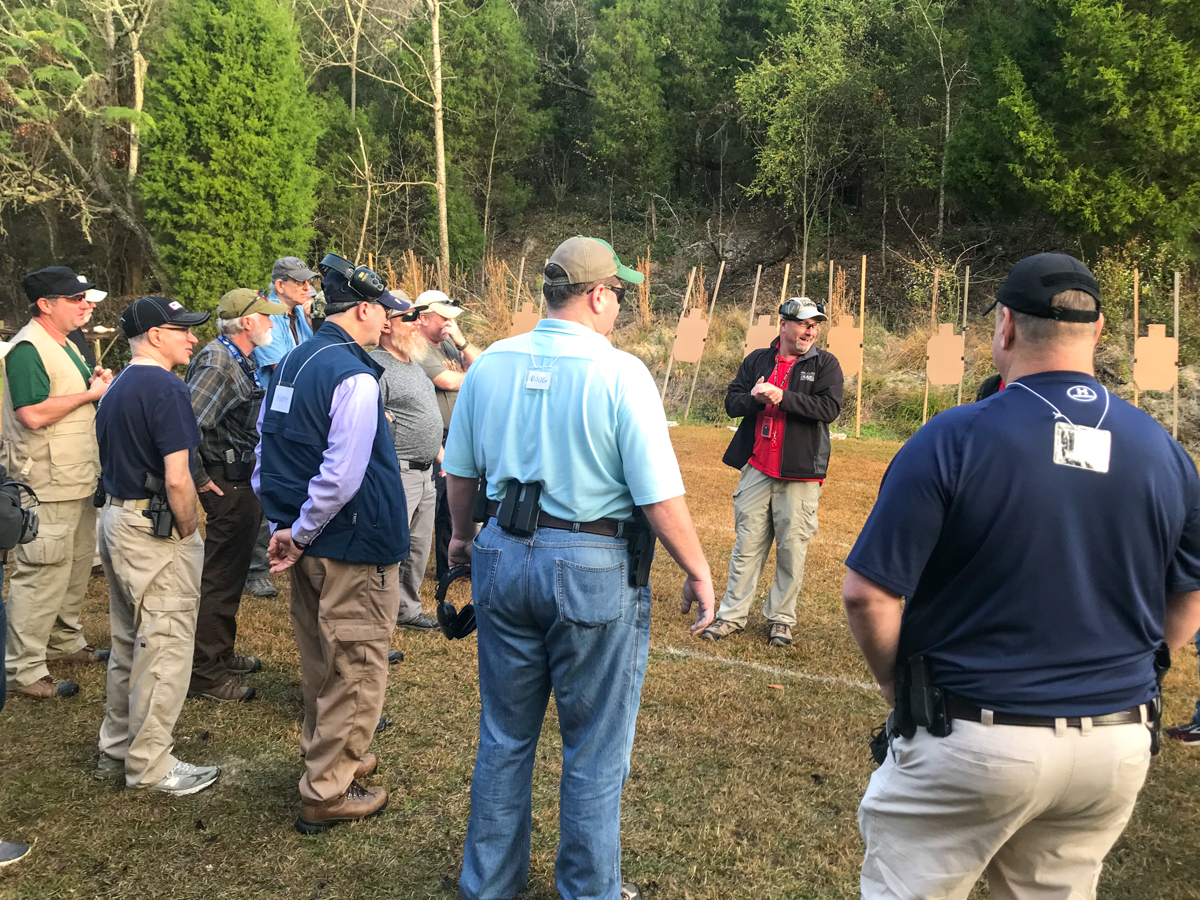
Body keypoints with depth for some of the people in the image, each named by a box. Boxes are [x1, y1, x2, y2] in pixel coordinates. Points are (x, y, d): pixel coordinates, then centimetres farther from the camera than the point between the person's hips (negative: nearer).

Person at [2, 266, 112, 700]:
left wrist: (96, 383, 6)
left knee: (77, 566, 19)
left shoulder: (65, 346, 15)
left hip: (78, 480, 10)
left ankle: (66, 643, 35)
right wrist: (91, 393, -18)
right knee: (42, 574, -6)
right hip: (46, 485, -10)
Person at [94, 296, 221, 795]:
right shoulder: (165, 388, -17)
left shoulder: (118, 386, 12)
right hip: (156, 529, -10)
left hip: (114, 517, 10)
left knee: (128, 643, 19)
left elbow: (116, 461, 14)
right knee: (164, 647, 0)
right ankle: (150, 764, 9)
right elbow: (177, 479, -24)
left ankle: (117, 748, 31)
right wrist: (188, 533, -11)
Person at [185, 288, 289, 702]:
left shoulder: (243, 361, 11)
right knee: (218, 578, -2)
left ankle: (222, 654, 34)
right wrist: (198, 479, -22)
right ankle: (205, 673, 8)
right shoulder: (217, 362, -20)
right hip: (226, 486, -10)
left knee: (231, 575, 20)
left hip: (244, 483, 10)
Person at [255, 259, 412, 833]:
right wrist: (299, 534, -15)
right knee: (355, 666, 4)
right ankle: (327, 794, 14)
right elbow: (342, 476, -27)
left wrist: (281, 521, 12)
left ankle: (328, 754, 41)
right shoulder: (354, 378, -20)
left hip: (308, 543, 9)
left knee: (320, 660, 23)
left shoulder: (292, 362, 9)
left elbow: (265, 445, 14)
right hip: (353, 548, -9)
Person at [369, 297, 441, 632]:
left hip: (425, 474, 9)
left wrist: (440, 454, 24)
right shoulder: (375, 367, -13)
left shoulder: (414, 364, 18)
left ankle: (407, 609, 31)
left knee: (419, 547, 17)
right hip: (397, 475, -9)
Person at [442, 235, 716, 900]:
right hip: (594, 571, -5)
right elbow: (660, 497, -16)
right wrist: (698, 574, -3)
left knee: (504, 737, 21)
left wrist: (462, 537, 27)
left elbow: (460, 470, 10)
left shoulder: (490, 364, 2)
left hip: (502, 561, 5)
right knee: (594, 750, 13)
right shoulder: (619, 373, -14)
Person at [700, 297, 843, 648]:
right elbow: (731, 401, 8)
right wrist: (754, 398, -13)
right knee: (747, 545, 7)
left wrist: (782, 397, -18)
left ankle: (780, 618, 17)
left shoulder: (825, 363, 3)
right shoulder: (757, 360, 11)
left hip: (799, 473, -2)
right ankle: (732, 615, 14)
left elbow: (829, 408, -12)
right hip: (756, 468, 2)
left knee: (792, 549, 4)